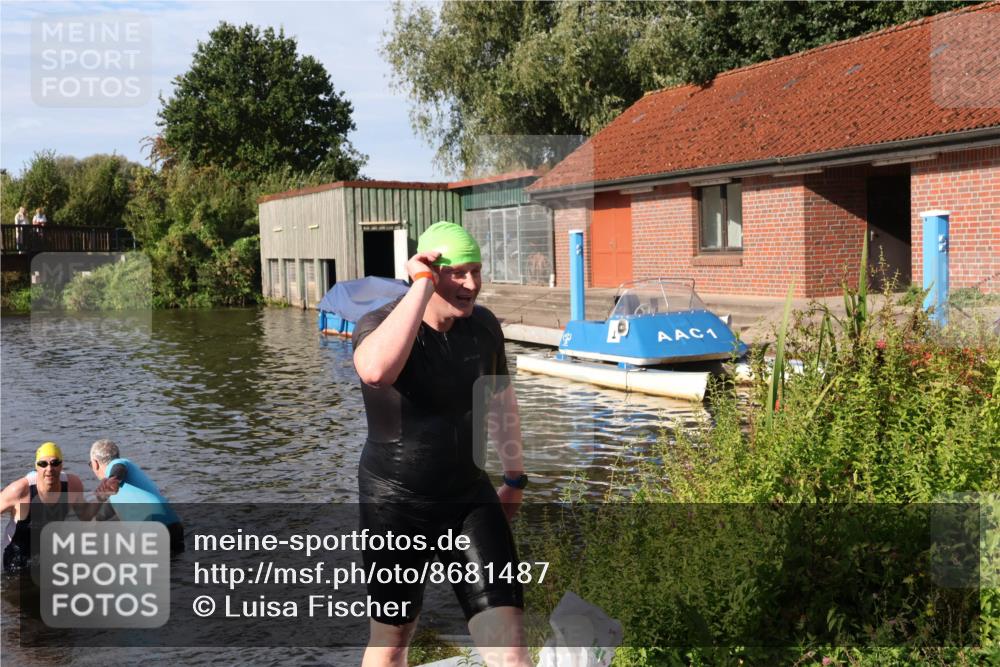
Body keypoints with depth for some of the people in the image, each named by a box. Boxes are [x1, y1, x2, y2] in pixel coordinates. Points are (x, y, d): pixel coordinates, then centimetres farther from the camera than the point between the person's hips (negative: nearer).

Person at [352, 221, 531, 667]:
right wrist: (422, 287, -35)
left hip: (469, 496, 4)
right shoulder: (378, 324, -17)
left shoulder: (483, 326, -3)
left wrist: (515, 477, 22)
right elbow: (376, 371, -44)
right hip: (394, 503, -3)